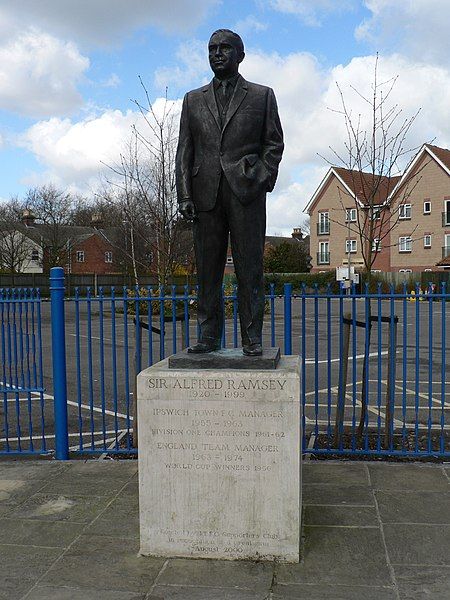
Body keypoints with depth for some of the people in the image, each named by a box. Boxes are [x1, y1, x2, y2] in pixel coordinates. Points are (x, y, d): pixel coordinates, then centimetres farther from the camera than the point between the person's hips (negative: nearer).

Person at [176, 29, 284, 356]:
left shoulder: (262, 95, 14)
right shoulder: (193, 99, 19)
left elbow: (274, 143, 9)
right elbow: (185, 150, 12)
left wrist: (263, 178, -7)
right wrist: (185, 195, 1)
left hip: (246, 192, -2)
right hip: (206, 193, 2)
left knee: (250, 268, -4)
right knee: (207, 270, 1)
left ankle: (252, 338, 1)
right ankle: (209, 336, 7)